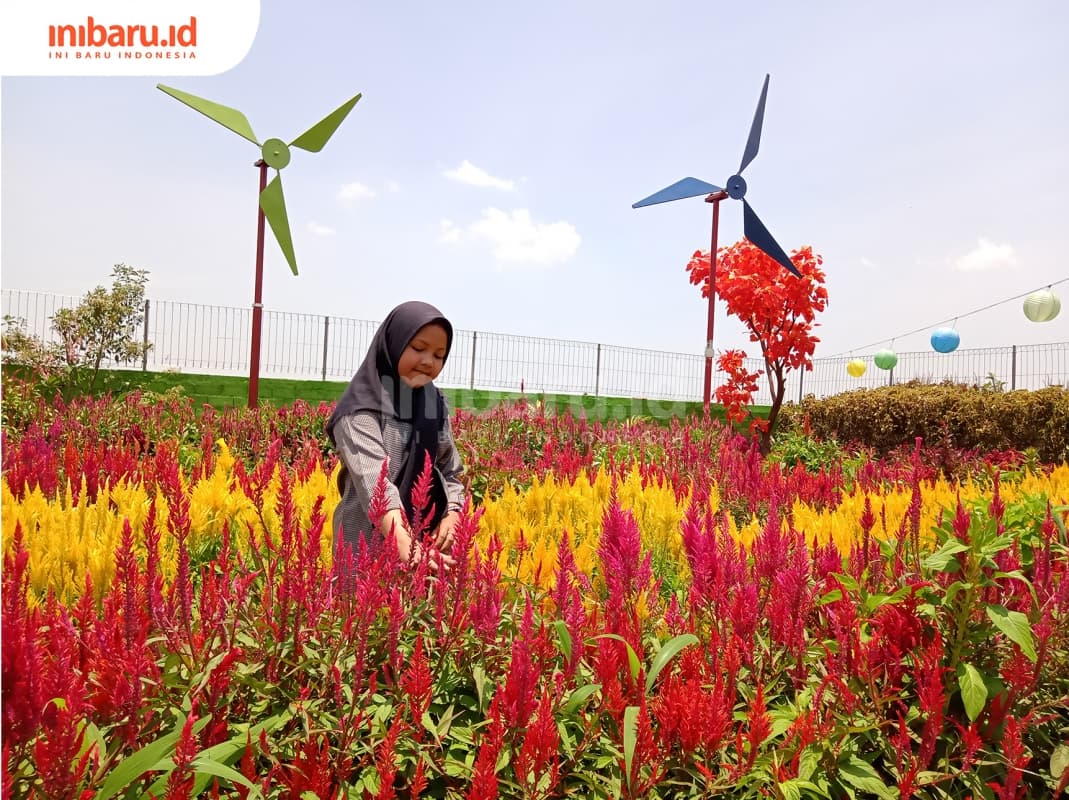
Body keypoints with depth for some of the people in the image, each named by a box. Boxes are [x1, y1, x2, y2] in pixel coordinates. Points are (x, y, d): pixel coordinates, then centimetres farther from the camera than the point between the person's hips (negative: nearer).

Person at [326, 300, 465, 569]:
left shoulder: (436, 404, 5)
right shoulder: (362, 407, -13)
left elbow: (451, 471, 8)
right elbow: (372, 477, -28)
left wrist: (451, 516, -12)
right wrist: (403, 542, -42)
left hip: (429, 538, 5)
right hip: (369, 542, -5)